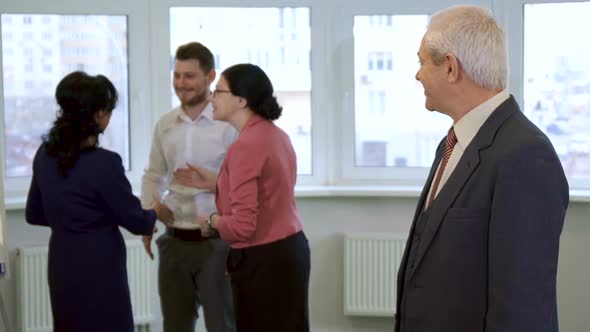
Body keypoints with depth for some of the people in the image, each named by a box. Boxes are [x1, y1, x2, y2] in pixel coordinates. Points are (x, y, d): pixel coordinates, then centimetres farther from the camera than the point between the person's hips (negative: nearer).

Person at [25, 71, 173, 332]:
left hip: (61, 267, 7)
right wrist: (156, 213, 10)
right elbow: (135, 221, -10)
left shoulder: (45, 154, 0)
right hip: (98, 269, -7)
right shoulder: (104, 163, -21)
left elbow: (34, 214, 12)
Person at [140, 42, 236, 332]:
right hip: (175, 241, 5)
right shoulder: (164, 124, 7)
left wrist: (210, 181, -21)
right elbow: (154, 175, 18)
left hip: (217, 242, -5)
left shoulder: (230, 124, -11)